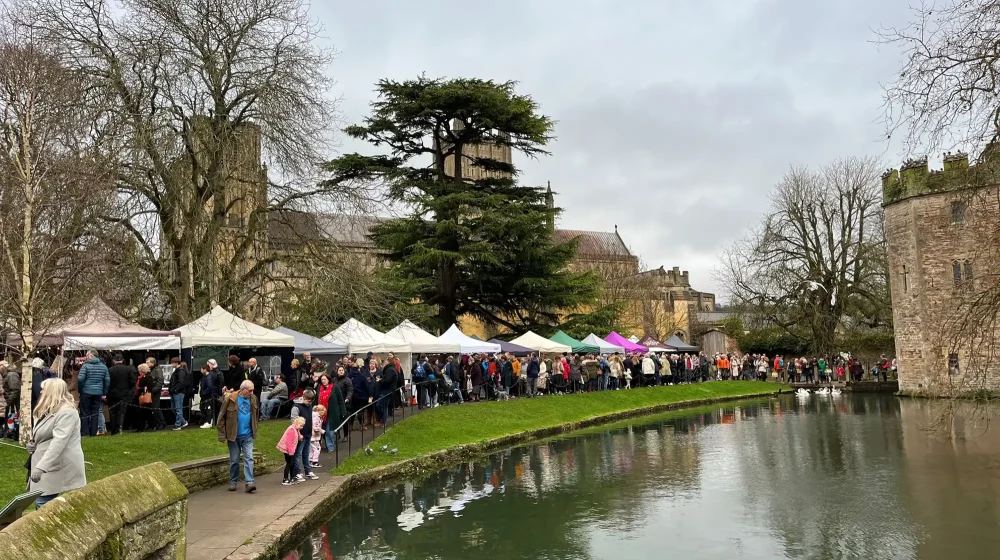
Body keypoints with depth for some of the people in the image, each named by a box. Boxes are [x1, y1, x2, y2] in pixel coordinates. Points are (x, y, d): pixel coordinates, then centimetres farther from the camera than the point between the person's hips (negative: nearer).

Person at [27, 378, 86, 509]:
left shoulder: (66, 412, -16)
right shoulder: (48, 411, 18)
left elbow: (59, 442, -27)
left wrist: (41, 467, -33)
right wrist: (32, 444, 7)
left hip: (59, 470, -10)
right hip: (49, 468, 10)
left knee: (43, 505, -12)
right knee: (41, 505, 9)